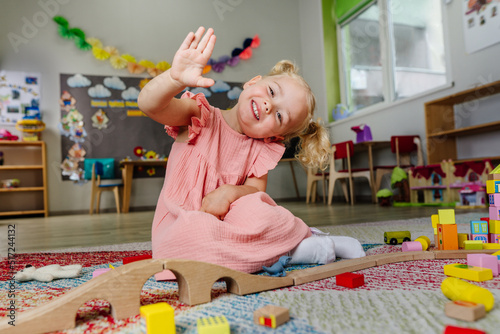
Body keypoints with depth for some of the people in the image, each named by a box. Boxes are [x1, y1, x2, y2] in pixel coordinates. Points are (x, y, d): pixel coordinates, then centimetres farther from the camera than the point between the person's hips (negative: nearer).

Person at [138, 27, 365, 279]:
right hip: (177, 227, -1)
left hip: (224, 223, 2)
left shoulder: (262, 150, 3)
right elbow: (148, 104, -23)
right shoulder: (200, 118, -9)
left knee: (252, 211, -35)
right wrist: (176, 78, -44)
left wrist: (230, 192, -27)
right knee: (194, 231, -39)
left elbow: (257, 189, -6)